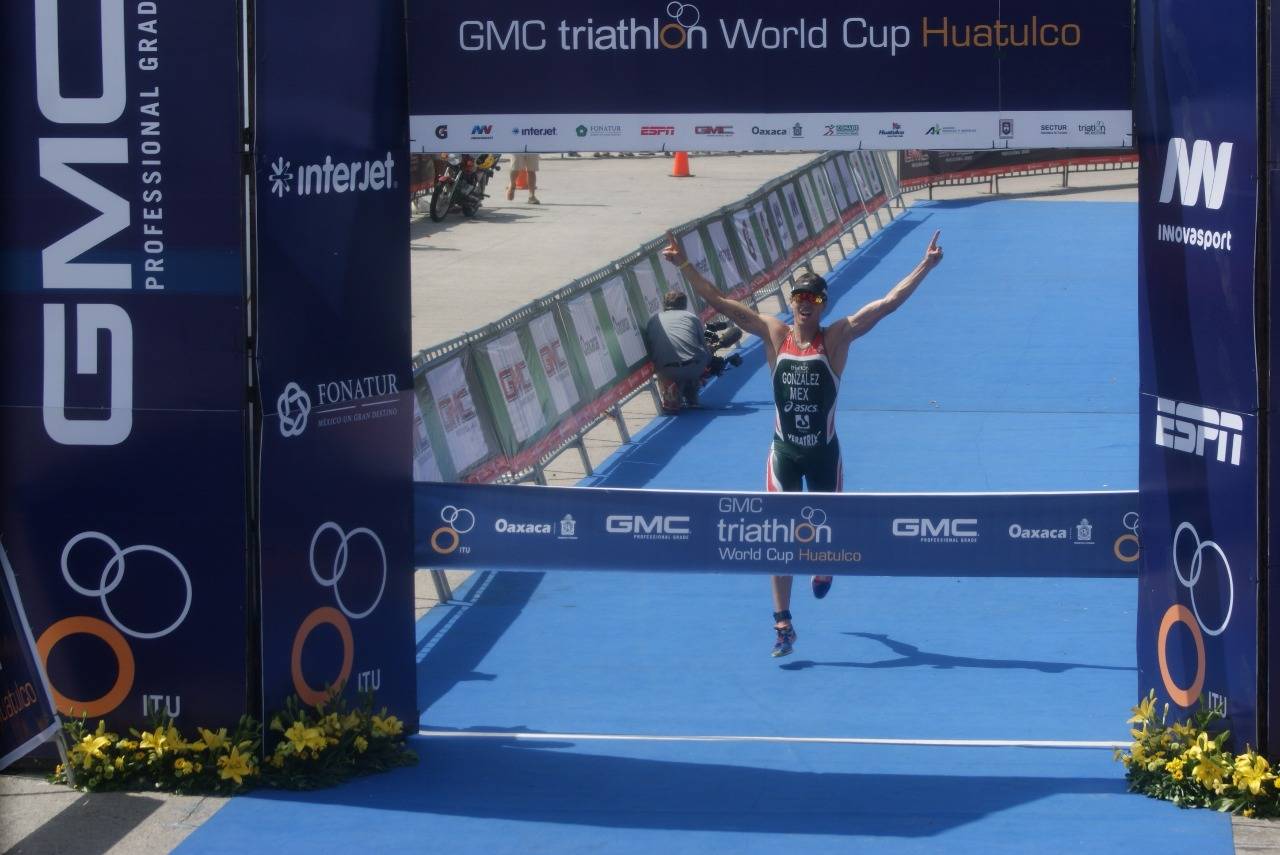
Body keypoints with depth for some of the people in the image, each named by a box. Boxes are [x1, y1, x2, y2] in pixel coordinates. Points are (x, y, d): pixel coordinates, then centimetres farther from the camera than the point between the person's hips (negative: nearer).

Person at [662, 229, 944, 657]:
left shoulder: (836, 338, -9)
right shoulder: (775, 334, -5)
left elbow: (889, 302, -14)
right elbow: (717, 301, -7)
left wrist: (925, 266, -20)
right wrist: (684, 265, -15)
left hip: (824, 452, 0)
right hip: (784, 452, 0)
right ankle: (782, 624, 4)